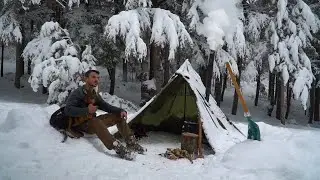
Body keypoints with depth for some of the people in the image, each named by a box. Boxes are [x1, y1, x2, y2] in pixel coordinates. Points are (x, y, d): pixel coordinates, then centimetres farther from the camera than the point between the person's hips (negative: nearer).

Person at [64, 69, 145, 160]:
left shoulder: (95, 95, 12)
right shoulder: (77, 93, -11)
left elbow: (106, 106, 10)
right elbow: (67, 110, -21)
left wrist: (120, 110, -8)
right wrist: (87, 110, -32)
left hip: (91, 121, 8)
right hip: (79, 125, -8)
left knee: (118, 116, -4)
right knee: (95, 121, -40)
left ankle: (132, 143, -9)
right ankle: (119, 149, -48)